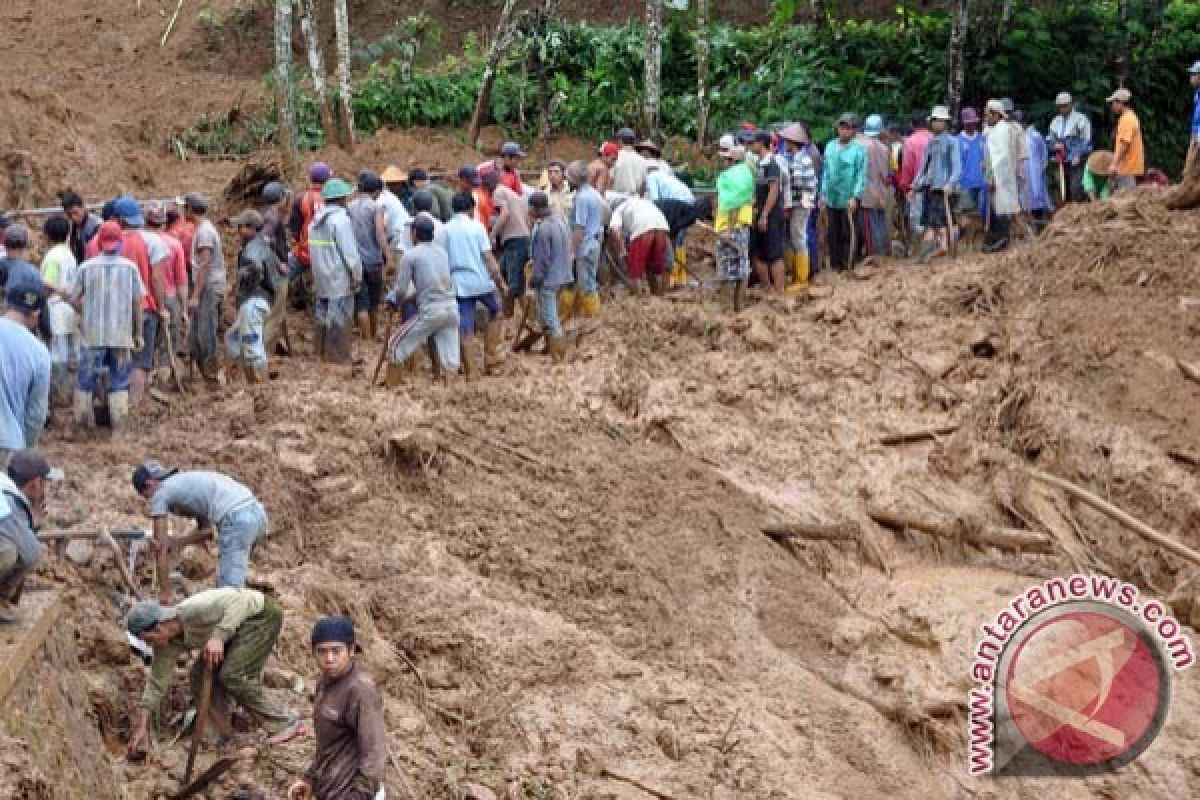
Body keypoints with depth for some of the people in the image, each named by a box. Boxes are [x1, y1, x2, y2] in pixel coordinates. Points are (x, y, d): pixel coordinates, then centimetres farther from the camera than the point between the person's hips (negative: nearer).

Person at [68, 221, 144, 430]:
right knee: (120, 379, 8)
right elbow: (138, 302, -1)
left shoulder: (86, 267, -2)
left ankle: (83, 419, 15)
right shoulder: (130, 267, -2)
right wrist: (138, 333, 8)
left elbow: (74, 299, 0)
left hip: (93, 334, 0)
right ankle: (119, 421, 5)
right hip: (122, 334, 0)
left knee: (86, 377, 10)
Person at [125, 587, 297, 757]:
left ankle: (283, 725, -14)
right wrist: (141, 727, -4)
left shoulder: (193, 611, -33)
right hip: (240, 628, 9)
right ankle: (222, 733, 9)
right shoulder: (168, 645, -7)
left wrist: (218, 637, -45)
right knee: (200, 675, -2)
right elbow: (157, 682, -2)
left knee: (232, 675, -20)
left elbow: (238, 600, -36)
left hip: (262, 613, -9)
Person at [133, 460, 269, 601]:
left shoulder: (159, 494, 9)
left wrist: (165, 592, 11)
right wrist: (176, 542, 18)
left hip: (236, 519, -9)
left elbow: (161, 549, 8)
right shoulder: (186, 482, 31)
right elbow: (207, 531, 27)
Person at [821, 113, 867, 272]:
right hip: (832, 199, 4)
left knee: (847, 234, 2)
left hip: (849, 200, -4)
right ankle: (835, 263, 19)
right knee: (833, 233, 10)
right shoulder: (830, 146, 6)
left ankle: (848, 264, 10)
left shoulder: (858, 149, -8)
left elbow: (861, 175, -10)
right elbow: (826, 171, 11)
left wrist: (855, 197, -16)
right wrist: (823, 193, 7)